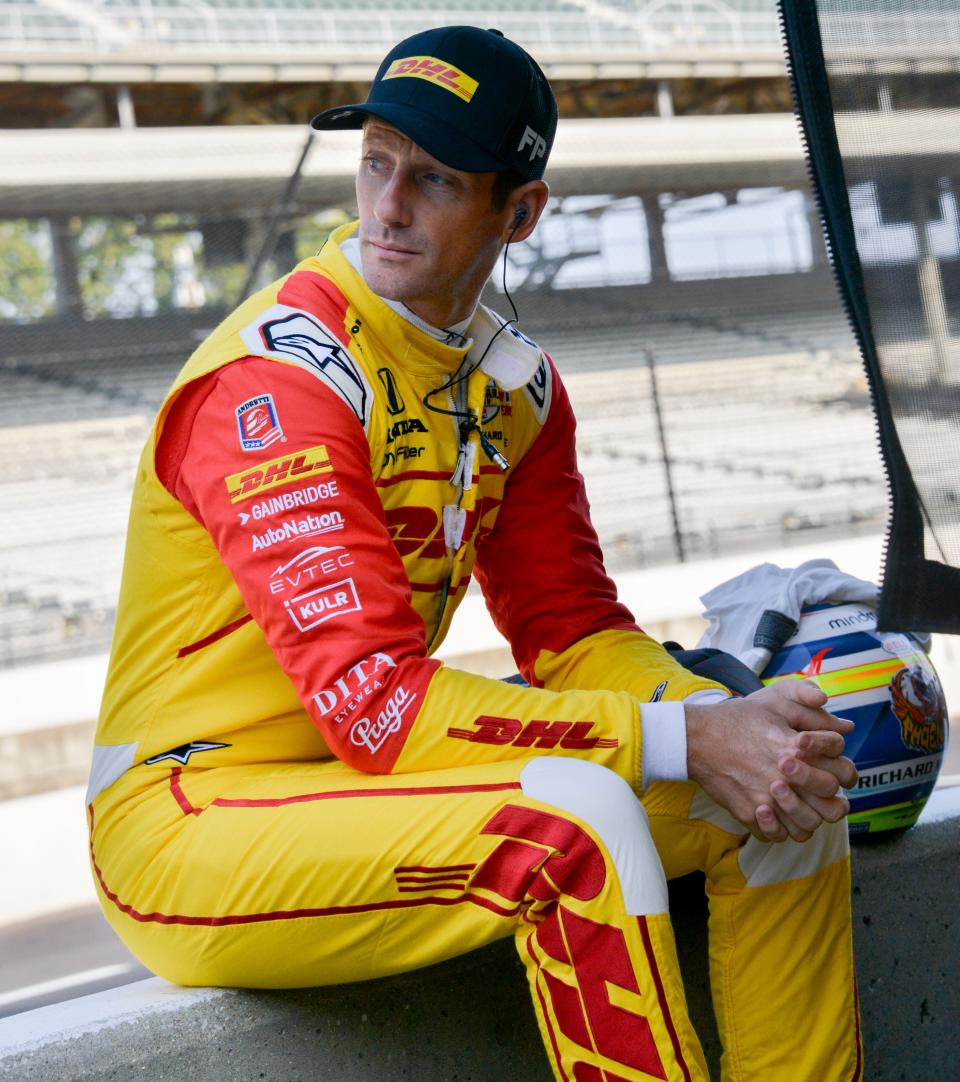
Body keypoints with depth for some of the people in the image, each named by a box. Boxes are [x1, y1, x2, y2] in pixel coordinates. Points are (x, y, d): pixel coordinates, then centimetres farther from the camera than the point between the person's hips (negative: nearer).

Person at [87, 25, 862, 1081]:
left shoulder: (513, 381, 7)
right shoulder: (277, 378, -20)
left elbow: (571, 628, 8)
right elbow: (371, 699, -26)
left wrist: (728, 722, -13)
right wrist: (683, 741, -28)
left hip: (361, 782, 8)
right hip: (192, 825, -8)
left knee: (779, 786, 2)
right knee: (574, 821, -32)